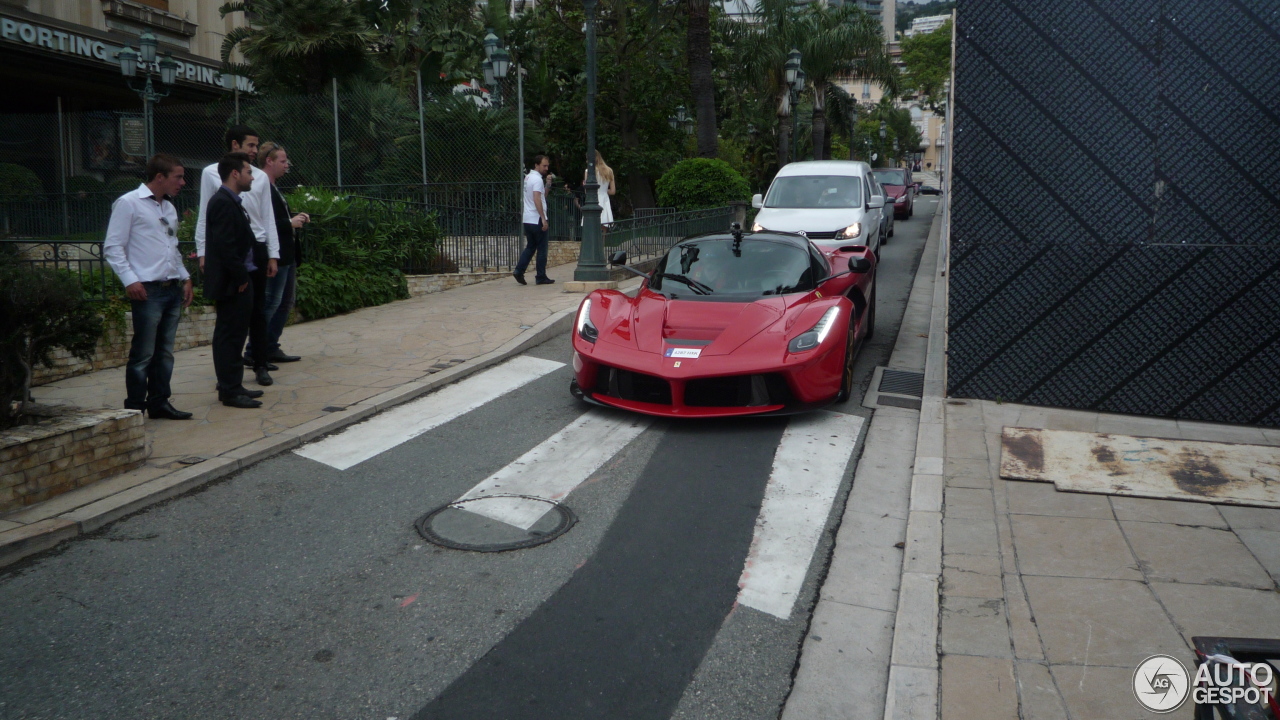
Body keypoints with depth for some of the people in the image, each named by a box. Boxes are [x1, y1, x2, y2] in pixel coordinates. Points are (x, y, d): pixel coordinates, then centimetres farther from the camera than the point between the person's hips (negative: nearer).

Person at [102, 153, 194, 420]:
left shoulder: (169, 208, 18)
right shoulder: (128, 203, -5)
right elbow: (112, 248, -8)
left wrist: (185, 277, 16)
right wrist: (130, 280, -15)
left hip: (173, 289, 7)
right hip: (148, 290, -7)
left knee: (165, 351, 11)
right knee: (143, 354, -4)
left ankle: (159, 402, 20)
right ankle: (135, 408, 5)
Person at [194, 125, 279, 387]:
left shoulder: (260, 177, 8)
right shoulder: (212, 173, 2)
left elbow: (268, 217, 10)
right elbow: (205, 214, 3)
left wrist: (273, 254, 6)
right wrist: (203, 251, -1)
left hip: (255, 247, 2)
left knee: (258, 308, 6)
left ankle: (260, 364, 14)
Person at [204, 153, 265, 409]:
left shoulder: (231, 202, 16)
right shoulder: (223, 203, -15)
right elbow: (225, 245, -22)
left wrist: (244, 276, 13)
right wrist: (241, 277, -18)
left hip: (238, 281, 10)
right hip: (231, 282, -10)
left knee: (233, 335, 14)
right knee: (230, 335, -5)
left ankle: (233, 386, 23)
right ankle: (230, 391, 1)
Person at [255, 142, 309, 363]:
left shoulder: (274, 189, 18)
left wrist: (296, 219, 6)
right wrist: (290, 223, -18)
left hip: (287, 256, 11)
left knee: (285, 303, 15)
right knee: (271, 304, -6)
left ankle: (271, 348, 22)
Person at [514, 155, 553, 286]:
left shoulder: (528, 177, 17)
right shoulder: (537, 179, -13)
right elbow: (537, 200, -22)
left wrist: (547, 184, 10)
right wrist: (544, 219, -22)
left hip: (527, 220, 9)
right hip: (537, 220, -9)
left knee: (530, 247, 15)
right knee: (542, 249, 0)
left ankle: (519, 271, 3)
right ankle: (541, 277, 4)